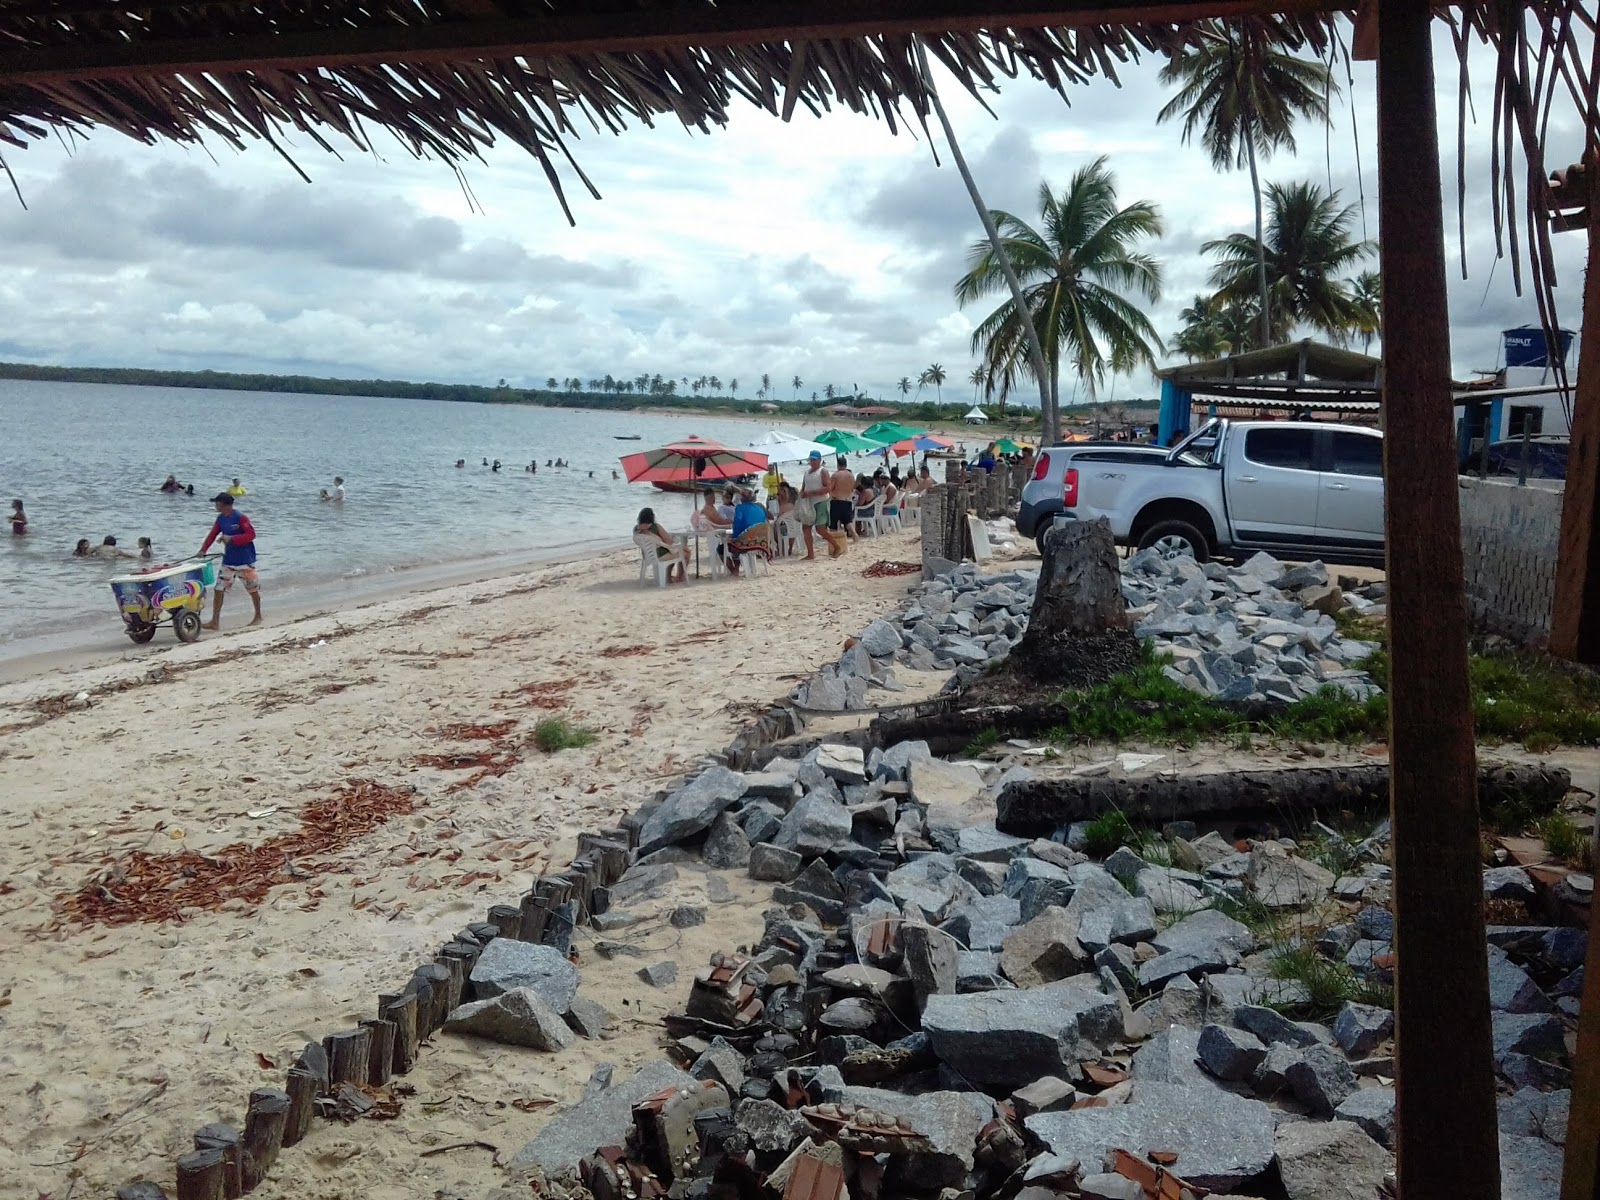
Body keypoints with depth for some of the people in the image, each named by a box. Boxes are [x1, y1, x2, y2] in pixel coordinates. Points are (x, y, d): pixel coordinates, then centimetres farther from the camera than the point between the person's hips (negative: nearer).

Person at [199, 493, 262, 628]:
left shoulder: (240, 518, -15)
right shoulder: (220, 519, 7)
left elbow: (251, 534, -20)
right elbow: (212, 534, 7)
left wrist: (232, 539, -25)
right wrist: (203, 550, -5)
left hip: (245, 560, -6)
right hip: (228, 560, 6)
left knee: (252, 589, 8)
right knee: (218, 589, 0)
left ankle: (258, 617, 26)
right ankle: (215, 621, 3)